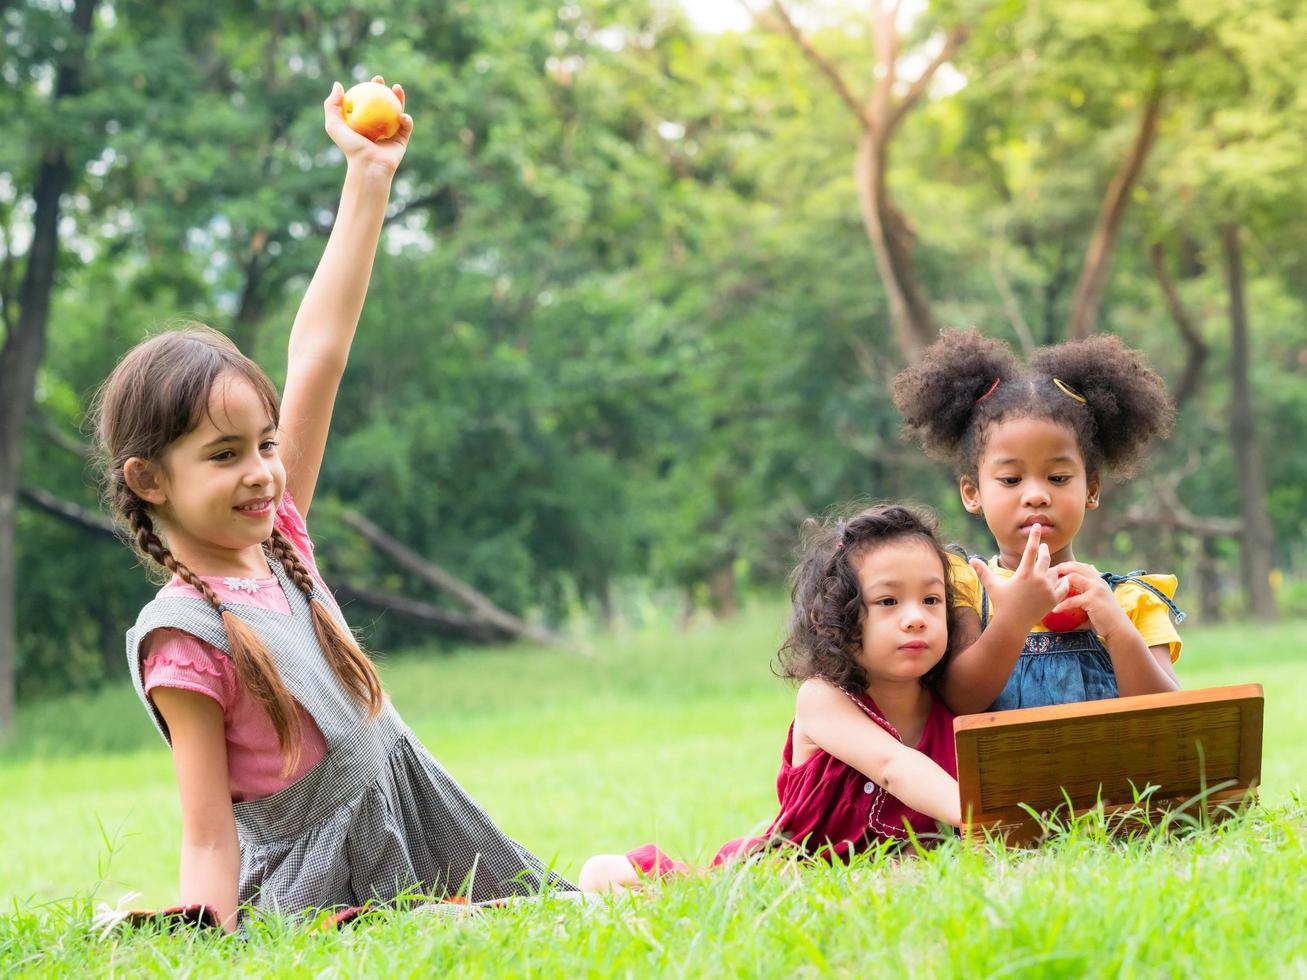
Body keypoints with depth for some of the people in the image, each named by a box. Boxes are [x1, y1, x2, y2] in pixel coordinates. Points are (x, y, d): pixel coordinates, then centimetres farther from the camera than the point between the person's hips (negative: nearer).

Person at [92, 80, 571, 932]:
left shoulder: (274, 533, 3)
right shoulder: (184, 636, -16)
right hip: (318, 885, -8)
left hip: (421, 826, 8)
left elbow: (318, 351, 3)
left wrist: (369, 177, 3)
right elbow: (209, 840, -16)